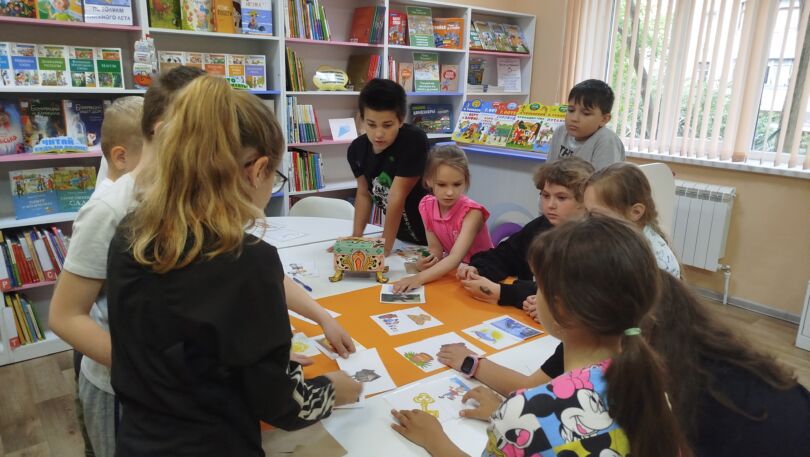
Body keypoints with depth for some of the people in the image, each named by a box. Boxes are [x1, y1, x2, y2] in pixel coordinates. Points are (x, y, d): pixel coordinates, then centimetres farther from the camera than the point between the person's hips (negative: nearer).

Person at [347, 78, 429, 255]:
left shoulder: (414, 141, -26)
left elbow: (397, 197, -25)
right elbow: (364, 194, 3)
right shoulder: (357, 149, -8)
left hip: (429, 237, -5)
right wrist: (356, 238, -6)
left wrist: (385, 246, -21)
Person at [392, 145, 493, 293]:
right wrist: (427, 261, -28)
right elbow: (436, 249, -5)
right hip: (455, 270, 5)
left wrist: (420, 278, -47)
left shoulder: (472, 212, -24)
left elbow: (456, 257, -34)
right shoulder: (426, 206, -9)